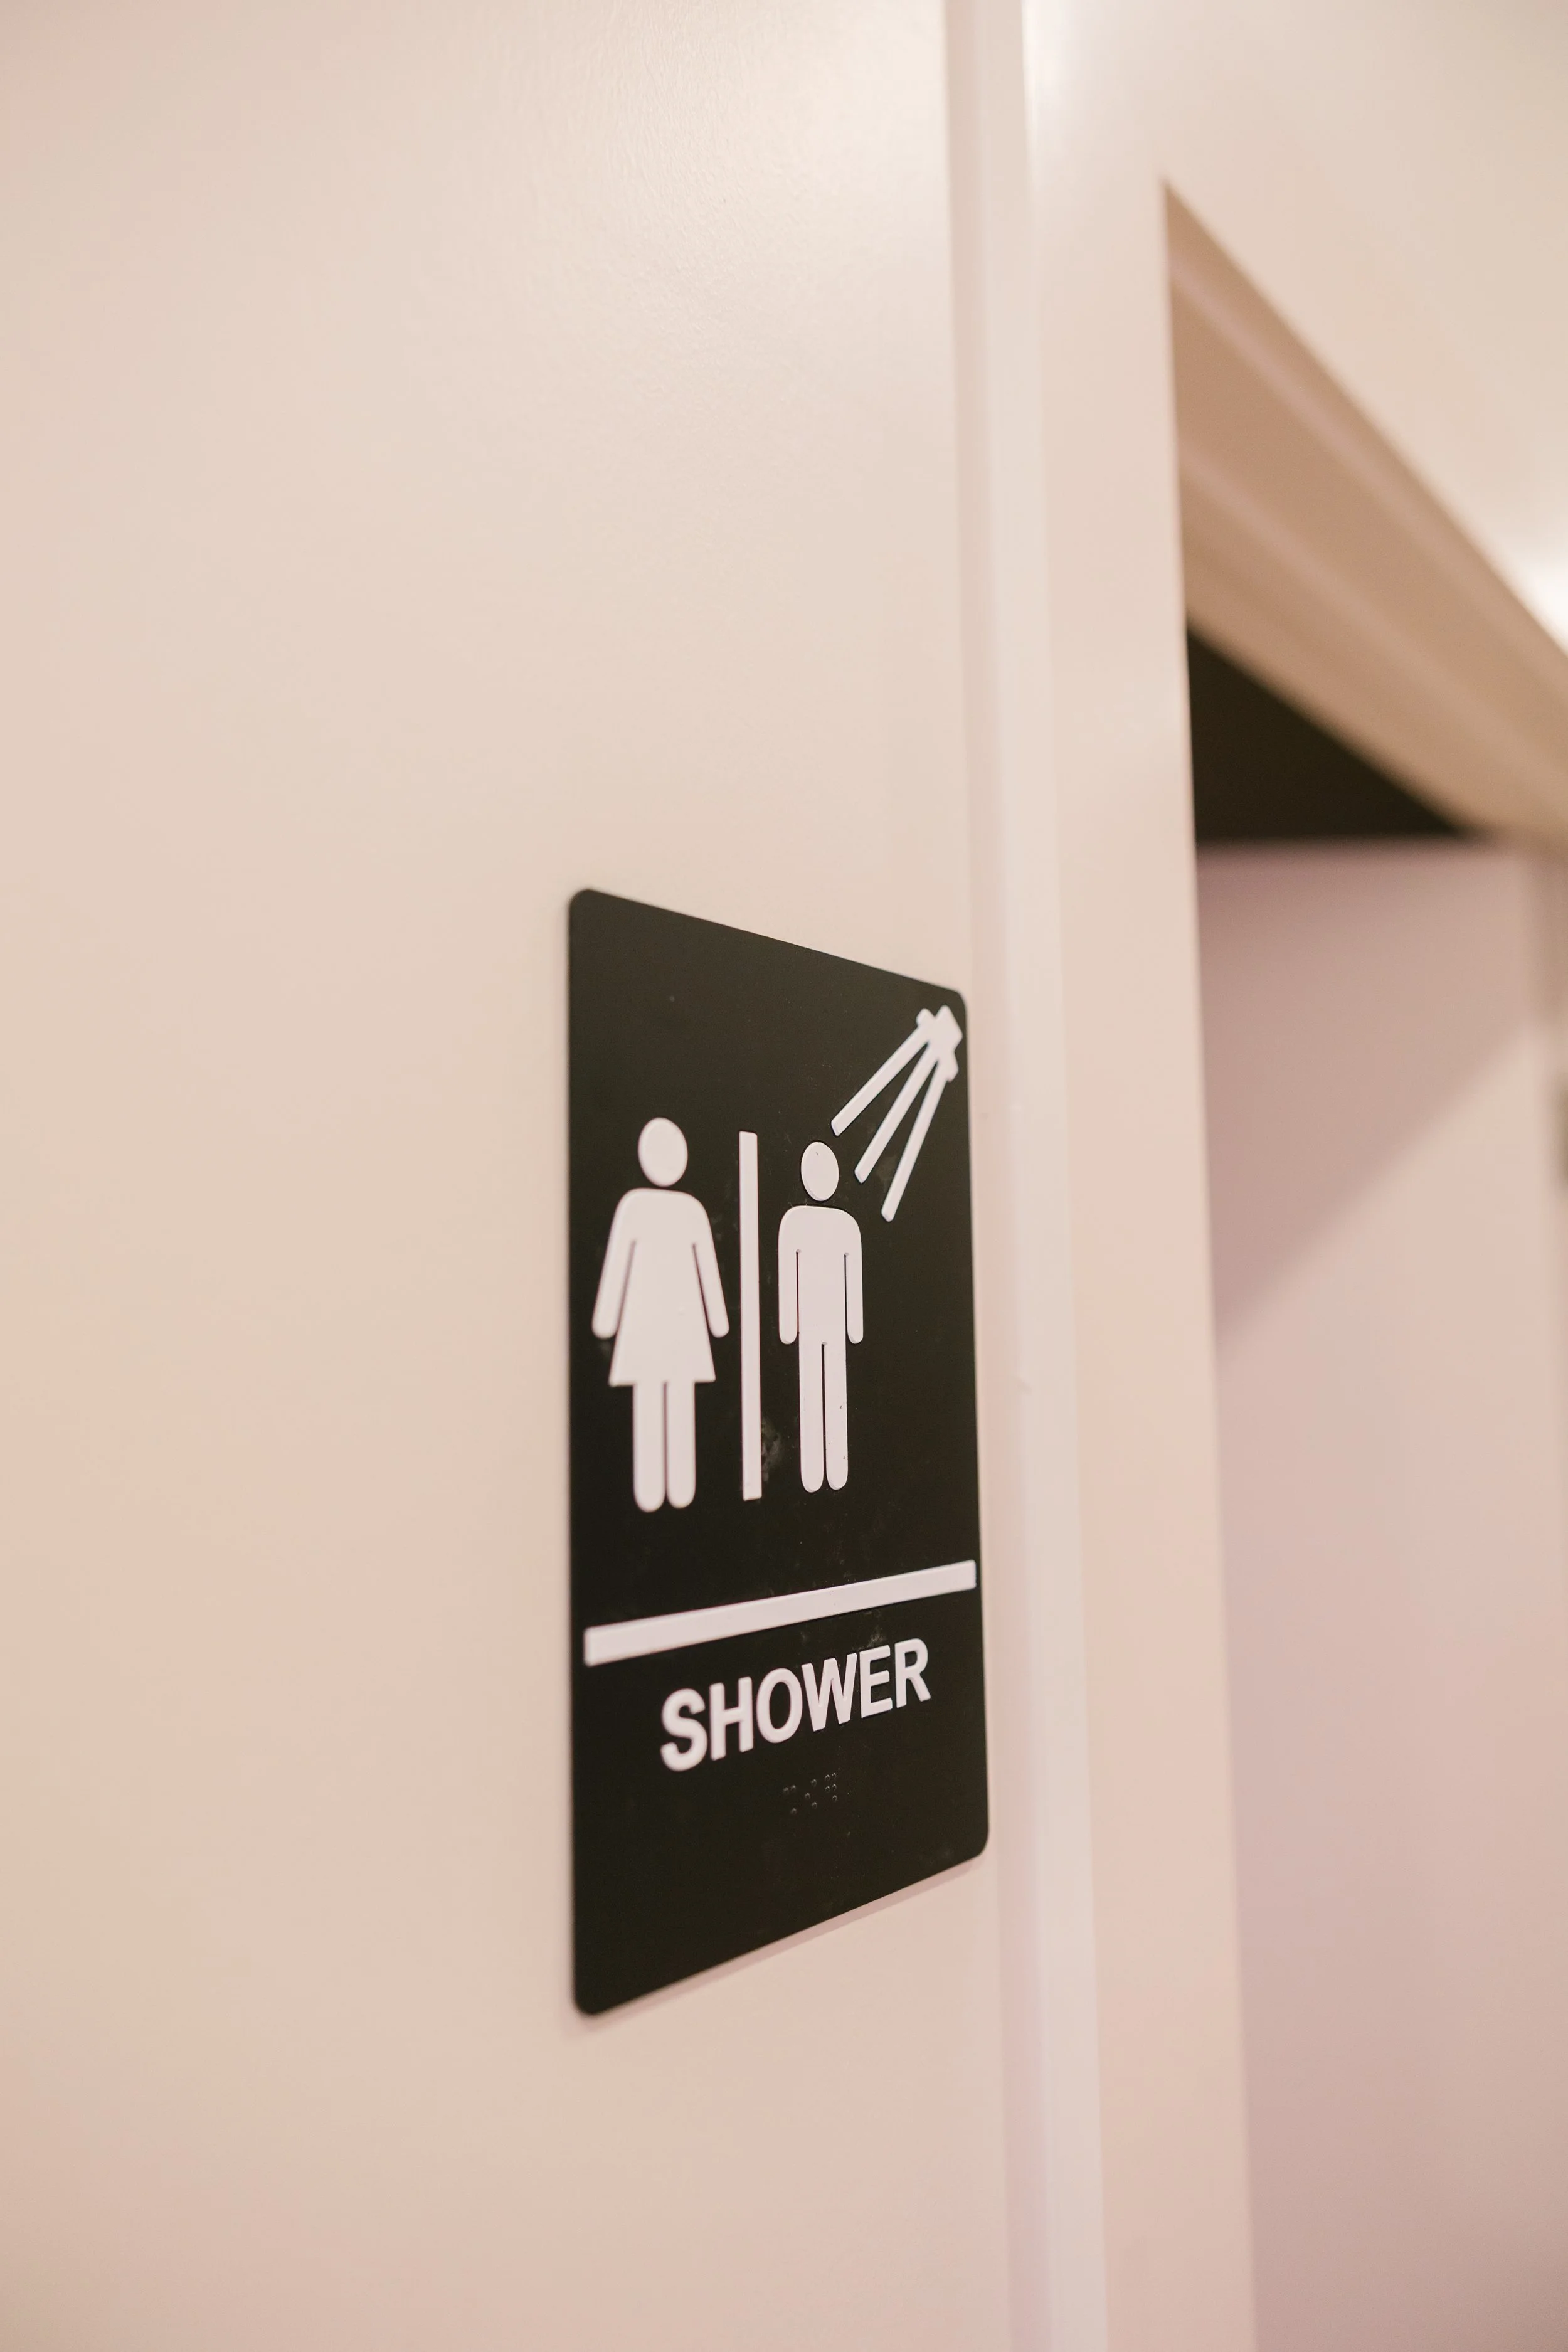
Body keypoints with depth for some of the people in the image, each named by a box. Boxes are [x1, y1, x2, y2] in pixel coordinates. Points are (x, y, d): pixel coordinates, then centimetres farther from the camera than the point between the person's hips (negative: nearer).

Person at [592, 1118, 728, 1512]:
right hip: (684, 1317, 2)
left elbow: (616, 1262, -7)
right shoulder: (693, 1209, 2)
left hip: (644, 1316, -2)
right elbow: (709, 1269, 5)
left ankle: (649, 1493, -1)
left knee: (647, 1404, -1)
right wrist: (719, 1321, 12)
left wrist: (605, 1319, -3)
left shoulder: (634, 1204, -8)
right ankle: (681, 1491, 6)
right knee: (682, 1406, 4)